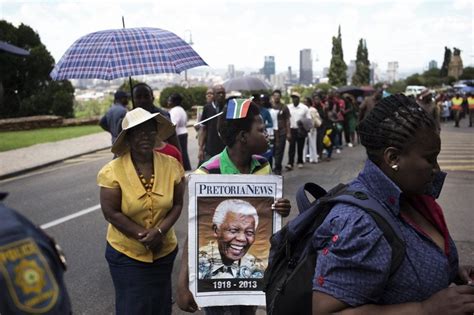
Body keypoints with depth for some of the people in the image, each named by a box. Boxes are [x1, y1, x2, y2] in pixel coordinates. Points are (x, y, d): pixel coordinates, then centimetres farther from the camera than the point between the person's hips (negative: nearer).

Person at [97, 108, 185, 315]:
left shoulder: (171, 165, -8)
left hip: (164, 251, 3)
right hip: (126, 253, -3)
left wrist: (159, 231, -18)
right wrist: (143, 235, -17)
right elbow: (111, 212, -15)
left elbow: (177, 204, -3)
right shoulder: (113, 171, -16)